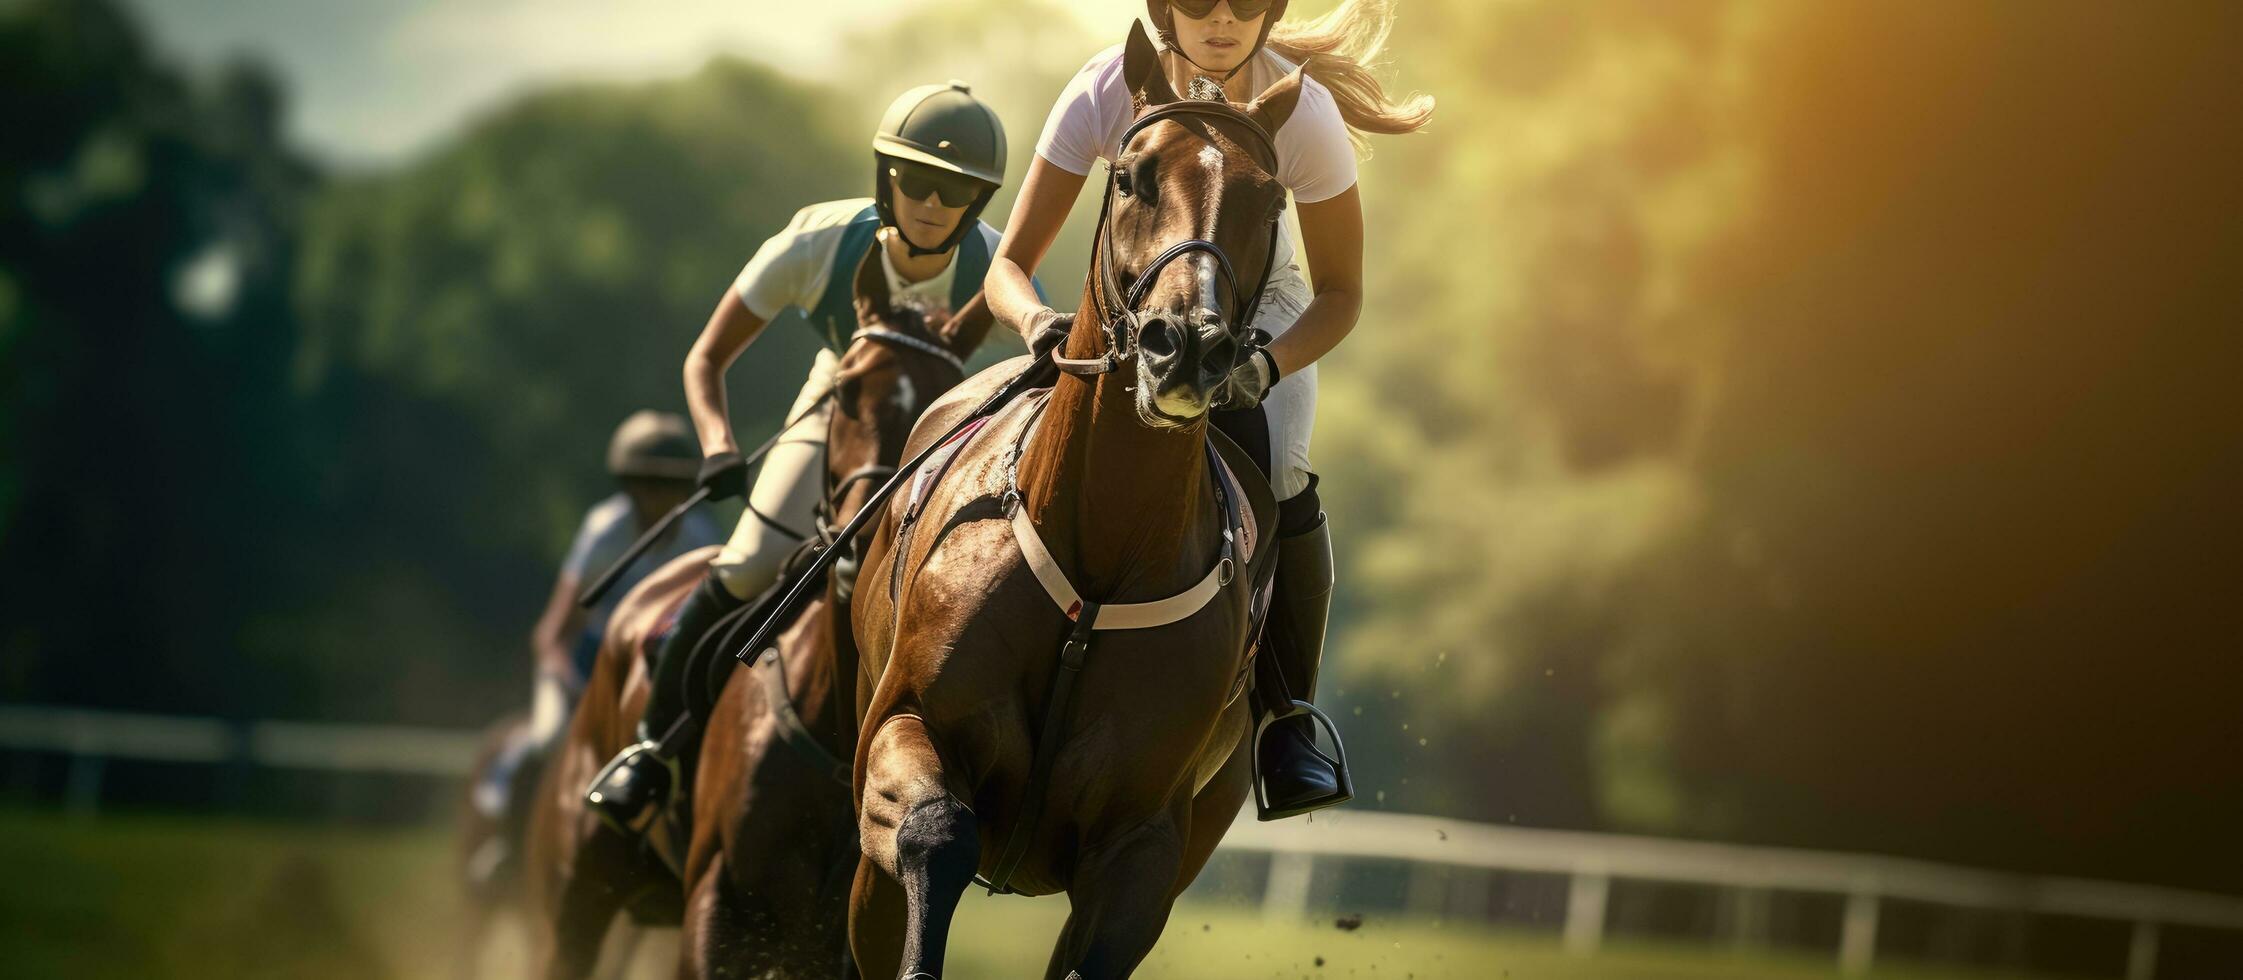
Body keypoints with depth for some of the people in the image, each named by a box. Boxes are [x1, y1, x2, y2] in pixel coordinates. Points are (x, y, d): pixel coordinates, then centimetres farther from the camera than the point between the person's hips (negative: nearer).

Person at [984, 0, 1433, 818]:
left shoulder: (1303, 113, -26)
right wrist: (1037, 321, -45)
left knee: (1277, 472, -31)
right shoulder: (1106, 92, -25)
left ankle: (1288, 724, -14)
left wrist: (1265, 367, -36)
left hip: (1259, 313, -1)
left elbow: (1340, 294, -15)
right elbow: (1009, 266, -21)